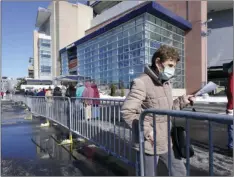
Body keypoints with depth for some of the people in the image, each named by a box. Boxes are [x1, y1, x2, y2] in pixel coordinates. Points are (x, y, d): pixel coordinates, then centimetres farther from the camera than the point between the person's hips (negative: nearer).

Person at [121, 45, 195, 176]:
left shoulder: (166, 83, 8)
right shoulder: (141, 83, -20)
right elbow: (127, 112, -22)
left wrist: (182, 101, 1)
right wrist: (147, 130, -26)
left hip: (166, 141, 8)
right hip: (149, 143, -8)